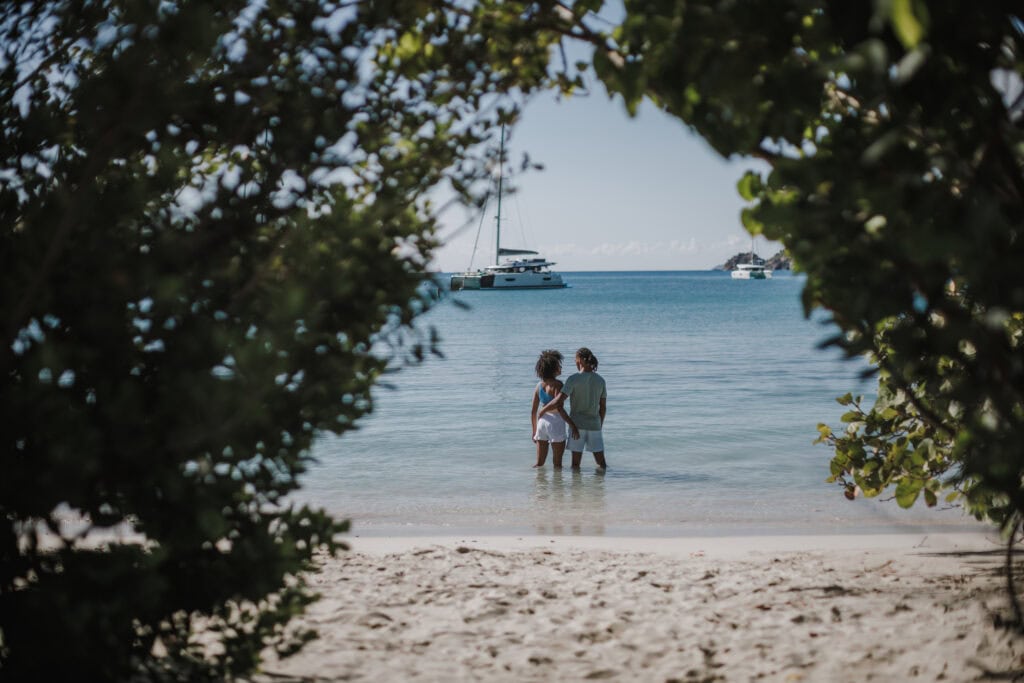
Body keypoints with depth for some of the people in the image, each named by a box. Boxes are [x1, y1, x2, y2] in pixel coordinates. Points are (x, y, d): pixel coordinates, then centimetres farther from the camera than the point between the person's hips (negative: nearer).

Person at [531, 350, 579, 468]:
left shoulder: (539, 385, 7)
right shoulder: (557, 385, -12)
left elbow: (533, 411, 10)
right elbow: (559, 408, -22)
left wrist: (534, 431, 19)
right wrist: (572, 425, -19)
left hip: (541, 422, 6)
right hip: (556, 423, -6)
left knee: (539, 463, 13)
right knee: (557, 463, 6)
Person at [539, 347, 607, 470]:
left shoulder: (574, 379, -12)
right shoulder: (600, 380, 2)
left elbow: (558, 402, -19)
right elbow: (603, 407, 7)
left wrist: (542, 410, -3)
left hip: (577, 424, -3)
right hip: (594, 424, 3)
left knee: (576, 463, 4)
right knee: (601, 463, 9)